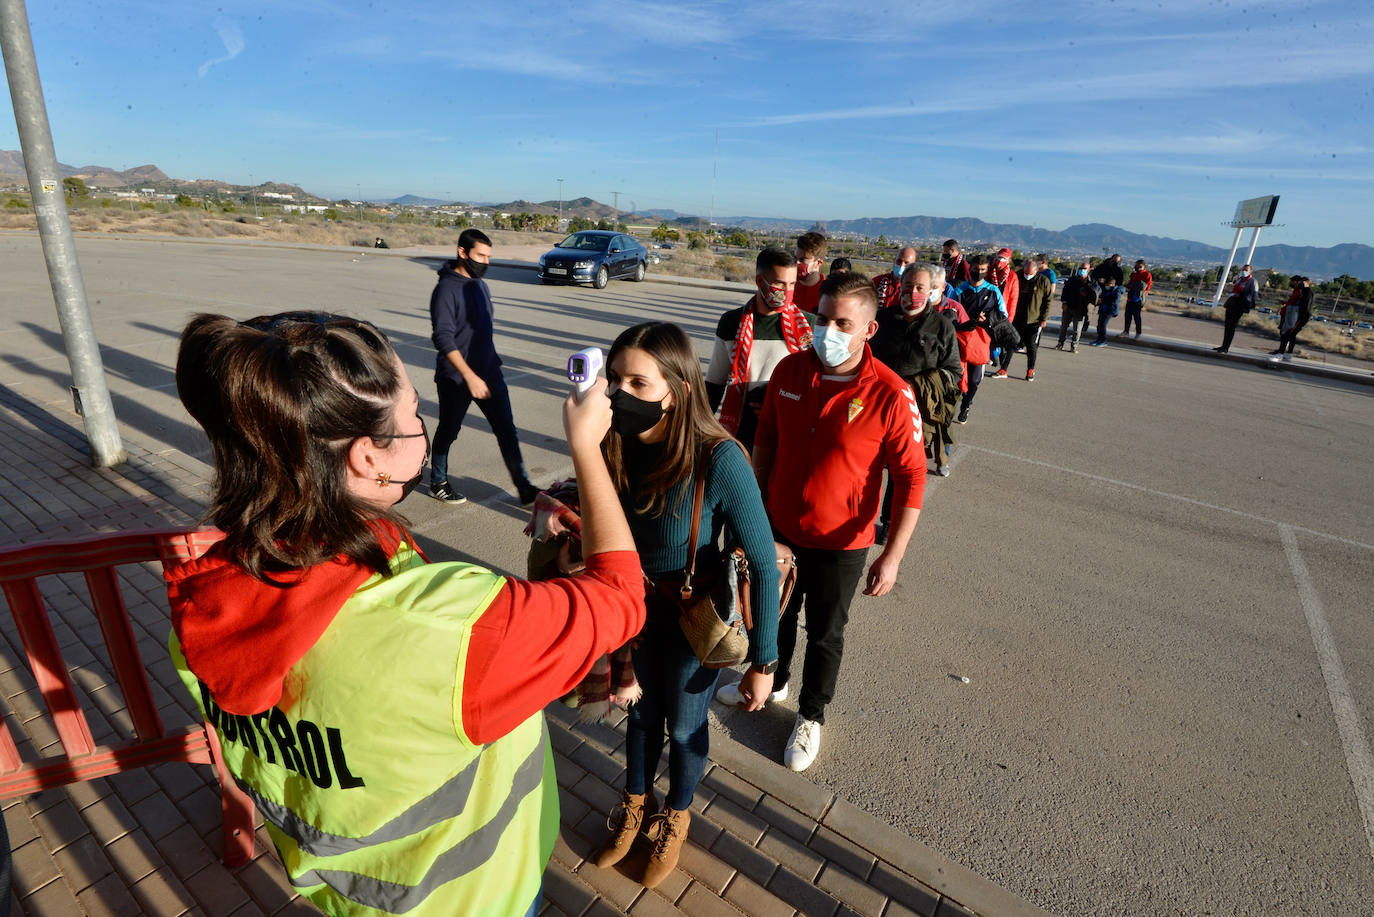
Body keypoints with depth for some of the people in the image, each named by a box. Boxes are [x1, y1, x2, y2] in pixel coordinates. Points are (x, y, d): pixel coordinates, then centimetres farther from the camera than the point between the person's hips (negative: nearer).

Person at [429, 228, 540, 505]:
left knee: (507, 430, 4)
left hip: (489, 373, 7)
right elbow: (443, 339, -23)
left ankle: (524, 487, 9)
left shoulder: (481, 285, 9)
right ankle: (438, 484, 31)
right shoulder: (446, 288, -15)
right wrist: (470, 377, -29)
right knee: (448, 431, 11)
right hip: (456, 378, -6)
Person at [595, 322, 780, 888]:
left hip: (694, 623, -4)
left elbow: (763, 564, -25)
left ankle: (676, 818, 54)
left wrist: (763, 662, -20)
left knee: (683, 725, 22)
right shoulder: (616, 444, -20)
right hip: (634, 608, 4)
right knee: (640, 712, 27)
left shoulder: (718, 461, -34)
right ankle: (636, 804, 57)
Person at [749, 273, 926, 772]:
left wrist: (892, 555, -18)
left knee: (825, 634, 18)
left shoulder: (890, 395, -22)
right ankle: (772, 680, 54)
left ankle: (811, 715, 44)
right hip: (778, 529, 4)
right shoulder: (790, 370, -9)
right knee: (776, 615, 25)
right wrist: (756, 503, 10)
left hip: (840, 544, -3)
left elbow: (910, 479, -16)